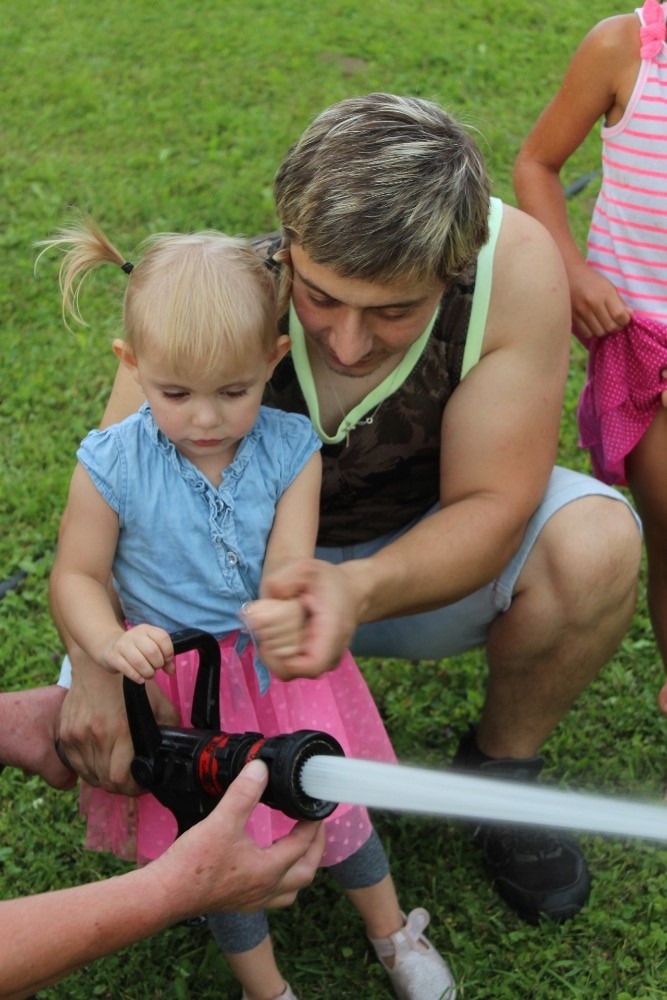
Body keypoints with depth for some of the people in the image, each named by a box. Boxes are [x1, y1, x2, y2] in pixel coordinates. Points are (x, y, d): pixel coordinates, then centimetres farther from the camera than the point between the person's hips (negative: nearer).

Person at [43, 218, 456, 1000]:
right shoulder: (112, 467, -18)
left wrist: (287, 619, -44)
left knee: (337, 810, 12)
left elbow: (288, 568, -20)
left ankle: (394, 935, 43)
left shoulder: (289, 450, -15)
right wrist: (110, 643, -31)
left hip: (277, 665, 1)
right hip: (175, 680, -1)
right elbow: (78, 575, -10)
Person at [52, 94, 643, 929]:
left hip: (425, 558, 0)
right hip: (253, 571, 0)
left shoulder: (516, 265, -30)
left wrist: (360, 589, -45)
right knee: (83, 742, -20)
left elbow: (490, 505, -26)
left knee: (594, 543, -31)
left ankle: (499, 766, 1)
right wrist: (95, 664, -43)